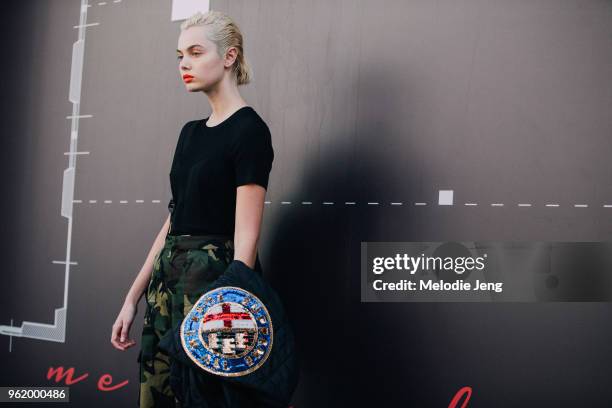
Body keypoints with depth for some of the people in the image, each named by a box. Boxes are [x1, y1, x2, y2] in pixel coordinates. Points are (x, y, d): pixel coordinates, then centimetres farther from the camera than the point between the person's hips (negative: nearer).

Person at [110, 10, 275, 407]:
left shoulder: (249, 129, -10)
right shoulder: (190, 132, 14)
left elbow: (246, 237, -16)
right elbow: (174, 221, 15)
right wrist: (133, 298, 13)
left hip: (217, 281, -7)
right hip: (168, 280, 8)